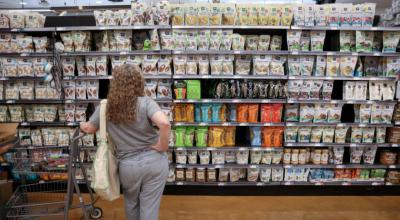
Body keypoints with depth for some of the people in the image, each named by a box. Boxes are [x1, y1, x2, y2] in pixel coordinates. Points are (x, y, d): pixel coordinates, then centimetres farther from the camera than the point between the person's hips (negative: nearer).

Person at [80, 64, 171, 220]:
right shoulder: (145, 102, -14)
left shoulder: (105, 108, -4)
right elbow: (164, 123, -30)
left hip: (128, 165, 2)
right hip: (154, 161, -2)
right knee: (149, 206, 13)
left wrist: (82, 125, 36)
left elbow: (89, 128, 12)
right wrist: (163, 146, -14)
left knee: (131, 202, 30)